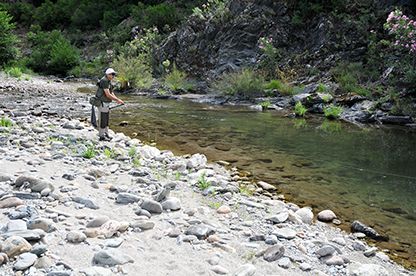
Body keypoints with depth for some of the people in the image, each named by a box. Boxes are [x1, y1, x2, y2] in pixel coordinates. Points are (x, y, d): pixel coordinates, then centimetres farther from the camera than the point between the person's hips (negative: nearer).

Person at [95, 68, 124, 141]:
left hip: (106, 103, 10)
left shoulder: (108, 82, 11)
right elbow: (108, 95, -25)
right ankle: (102, 137, 7)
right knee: (102, 120, -2)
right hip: (102, 103, -10)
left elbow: (111, 93, 13)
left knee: (106, 119, 15)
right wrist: (118, 100, -20)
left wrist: (117, 100, -3)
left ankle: (106, 134, 24)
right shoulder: (104, 81, -21)